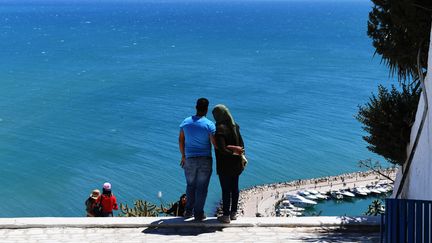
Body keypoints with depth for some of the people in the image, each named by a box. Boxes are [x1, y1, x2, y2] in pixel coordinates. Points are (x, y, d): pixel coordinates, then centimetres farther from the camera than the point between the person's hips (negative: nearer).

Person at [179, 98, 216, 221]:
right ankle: (199, 214, 8)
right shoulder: (209, 124, -12)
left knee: (191, 185, 18)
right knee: (202, 187, 6)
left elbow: (181, 140, 7)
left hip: (189, 160, 3)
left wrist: (183, 156, 18)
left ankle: (188, 211, 20)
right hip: (205, 160, -3)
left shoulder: (186, 122, 0)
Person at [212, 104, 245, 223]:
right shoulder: (234, 126, 4)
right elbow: (241, 144, 9)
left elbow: (222, 149, -25)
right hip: (236, 164, 7)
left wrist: (234, 153, -12)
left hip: (225, 165, -7)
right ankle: (233, 213, 23)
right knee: (234, 187, 14)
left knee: (226, 189, 0)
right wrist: (239, 154, 14)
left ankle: (226, 215, 7)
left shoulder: (220, 129, -20)